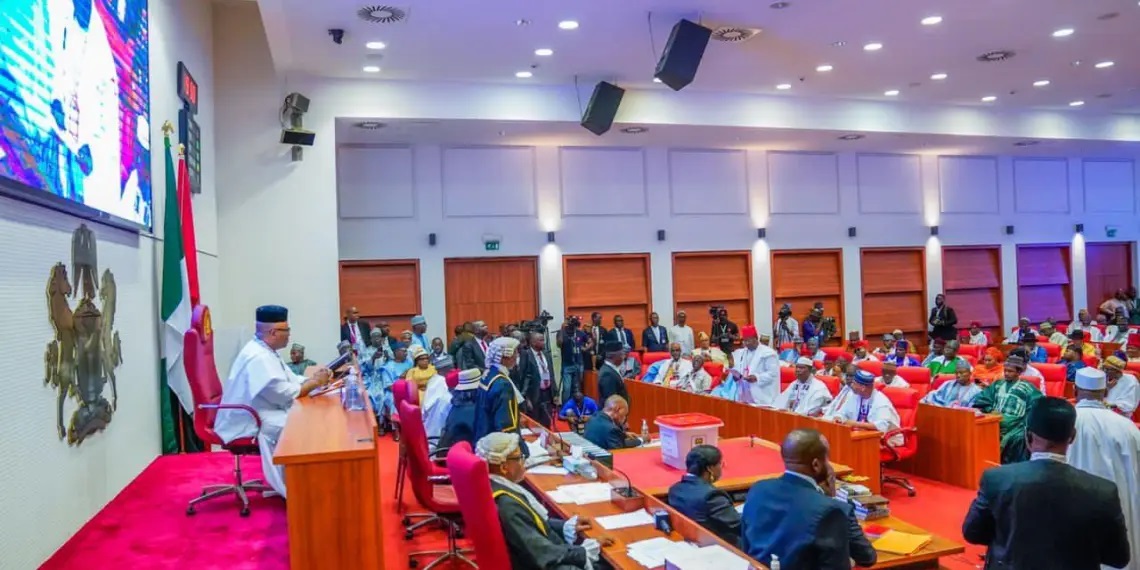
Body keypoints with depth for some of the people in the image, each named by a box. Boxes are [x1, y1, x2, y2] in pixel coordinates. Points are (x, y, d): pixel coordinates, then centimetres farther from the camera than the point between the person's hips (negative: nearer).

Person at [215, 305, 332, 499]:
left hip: (258, 413, 10)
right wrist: (315, 383, -13)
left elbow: (290, 380, 14)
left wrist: (313, 377, -4)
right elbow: (286, 395, -25)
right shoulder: (258, 357, -23)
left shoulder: (265, 351, 10)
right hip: (247, 422, -10)